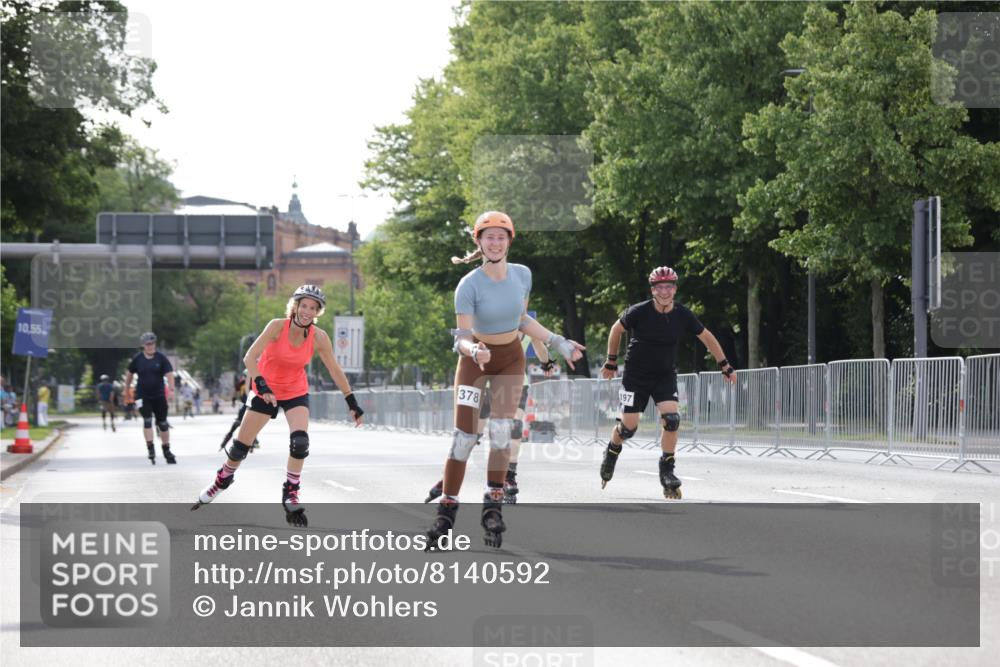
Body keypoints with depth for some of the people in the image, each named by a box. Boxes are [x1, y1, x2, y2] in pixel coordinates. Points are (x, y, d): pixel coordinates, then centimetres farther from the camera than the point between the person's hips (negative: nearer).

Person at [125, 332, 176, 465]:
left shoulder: (161, 358, -7)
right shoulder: (137, 359, -4)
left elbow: (169, 374, -14)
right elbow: (130, 374, 10)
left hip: (158, 395, 1)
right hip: (142, 396, -1)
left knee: (162, 423, 7)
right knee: (147, 420, -13)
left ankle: (167, 451, 19)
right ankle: (151, 449, -9)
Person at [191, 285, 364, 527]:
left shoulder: (319, 338, -16)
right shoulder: (277, 326, -24)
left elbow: (335, 370, -5)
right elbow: (250, 358, -28)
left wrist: (352, 403, -3)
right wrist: (262, 387, -41)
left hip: (296, 393, 1)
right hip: (266, 391, -1)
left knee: (300, 441, -23)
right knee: (241, 444, 6)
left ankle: (290, 493, -6)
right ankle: (223, 479, 35)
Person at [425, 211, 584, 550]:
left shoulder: (522, 275, -7)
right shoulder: (469, 285, -20)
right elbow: (462, 336, -23)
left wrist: (559, 343, 7)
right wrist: (474, 350, -45)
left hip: (511, 359, 3)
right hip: (475, 359, -3)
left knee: (501, 430, -12)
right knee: (464, 437, -10)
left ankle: (493, 507, -3)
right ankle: (446, 512, -3)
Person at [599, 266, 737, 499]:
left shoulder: (683, 315, -9)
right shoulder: (639, 312, -17)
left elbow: (707, 337, 6)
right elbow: (616, 330, 0)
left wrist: (725, 366, 9)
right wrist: (611, 362, 7)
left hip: (666, 376, 2)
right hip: (636, 375, -2)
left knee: (671, 419, -18)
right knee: (629, 426, -3)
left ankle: (667, 471, -6)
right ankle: (612, 452, 31)